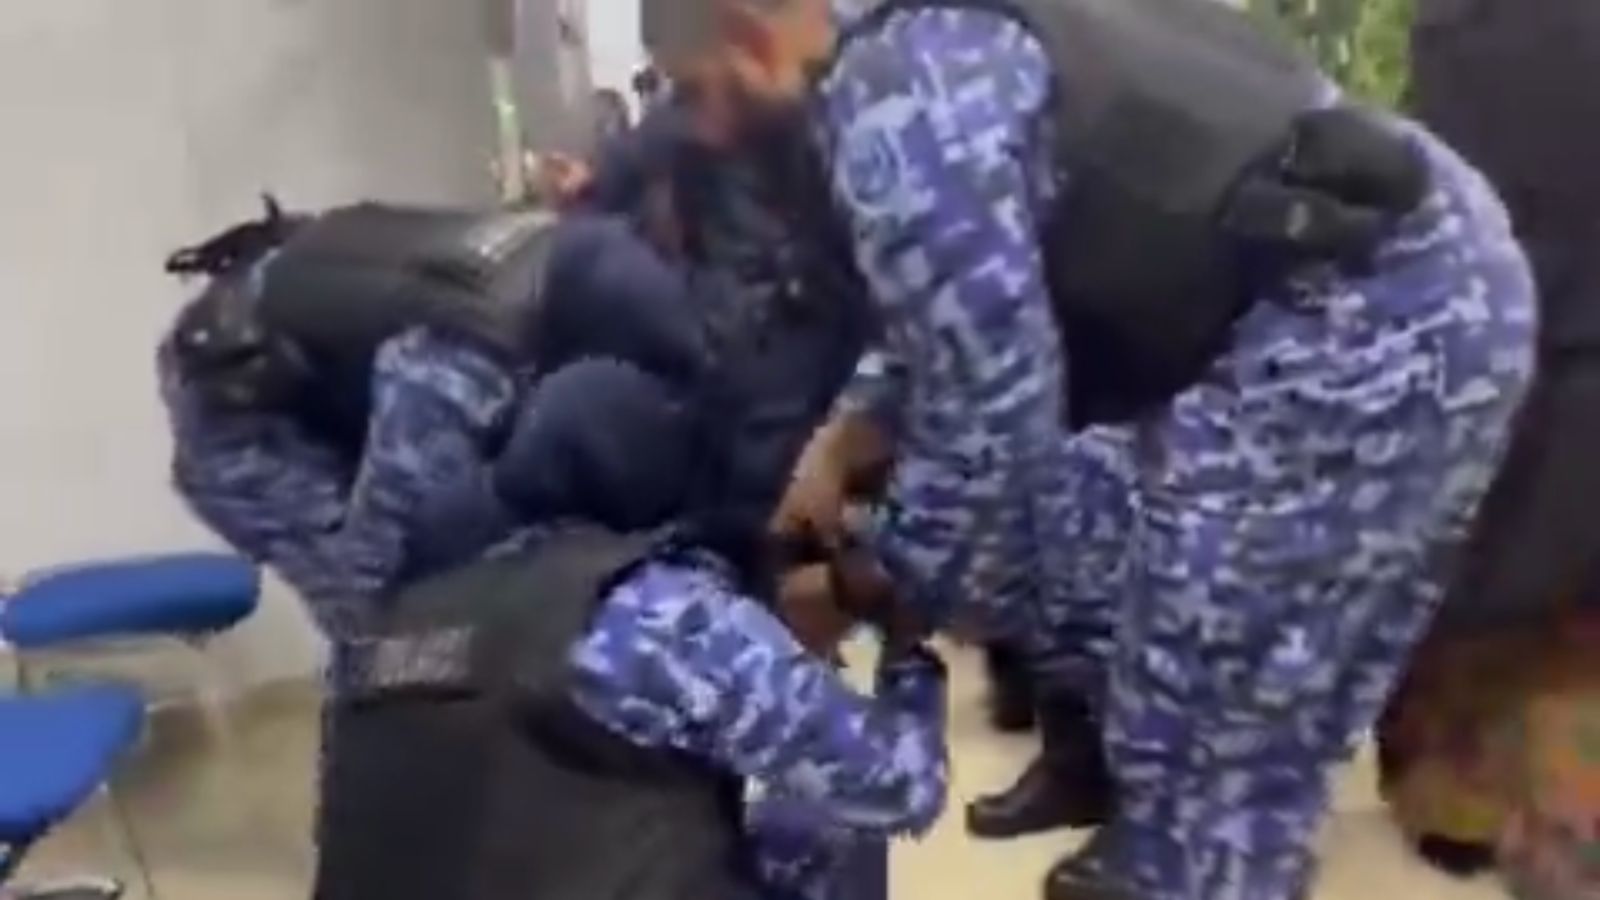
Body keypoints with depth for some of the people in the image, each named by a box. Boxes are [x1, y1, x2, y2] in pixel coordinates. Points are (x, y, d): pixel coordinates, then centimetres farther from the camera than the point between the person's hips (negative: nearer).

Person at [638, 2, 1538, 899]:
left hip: (1359, 327, -10)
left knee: (1201, 708, 3)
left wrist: (892, 587, 0)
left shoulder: (896, 106, -17)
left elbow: (986, 401, -16)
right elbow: (983, 331, 20)